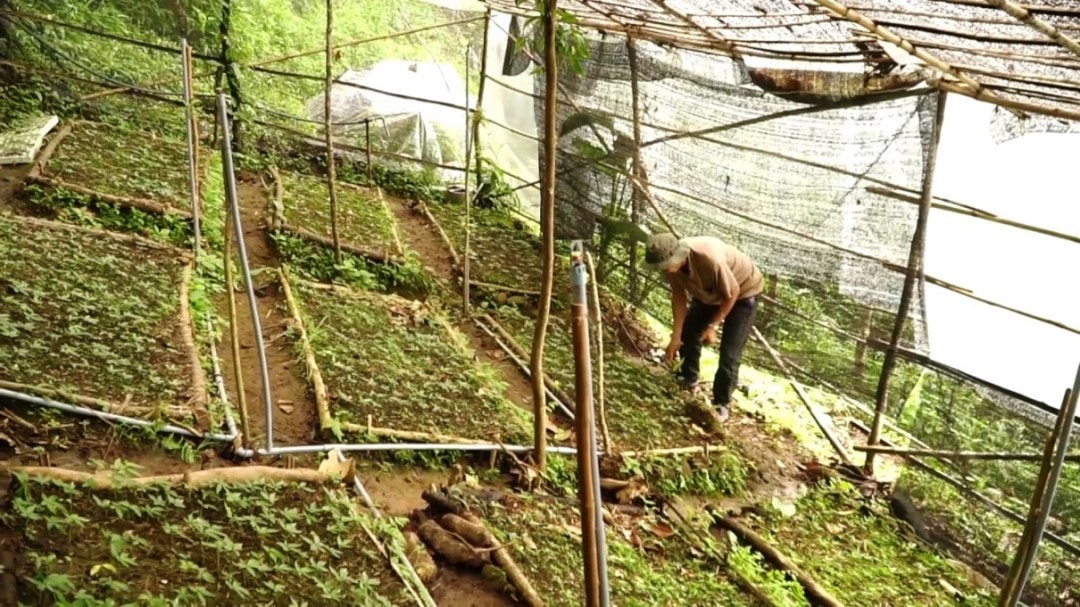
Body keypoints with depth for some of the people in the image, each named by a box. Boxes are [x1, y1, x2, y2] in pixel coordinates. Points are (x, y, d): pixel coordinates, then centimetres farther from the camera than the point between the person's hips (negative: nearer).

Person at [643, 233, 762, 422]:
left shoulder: (709, 259, -44)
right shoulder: (671, 261, -24)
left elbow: (732, 293, -27)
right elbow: (679, 298, -10)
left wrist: (712, 325, -20)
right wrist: (676, 337, -9)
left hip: (743, 291, -6)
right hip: (709, 291, 7)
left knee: (729, 353, -9)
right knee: (688, 332, 11)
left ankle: (722, 403, 5)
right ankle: (688, 380, 33)